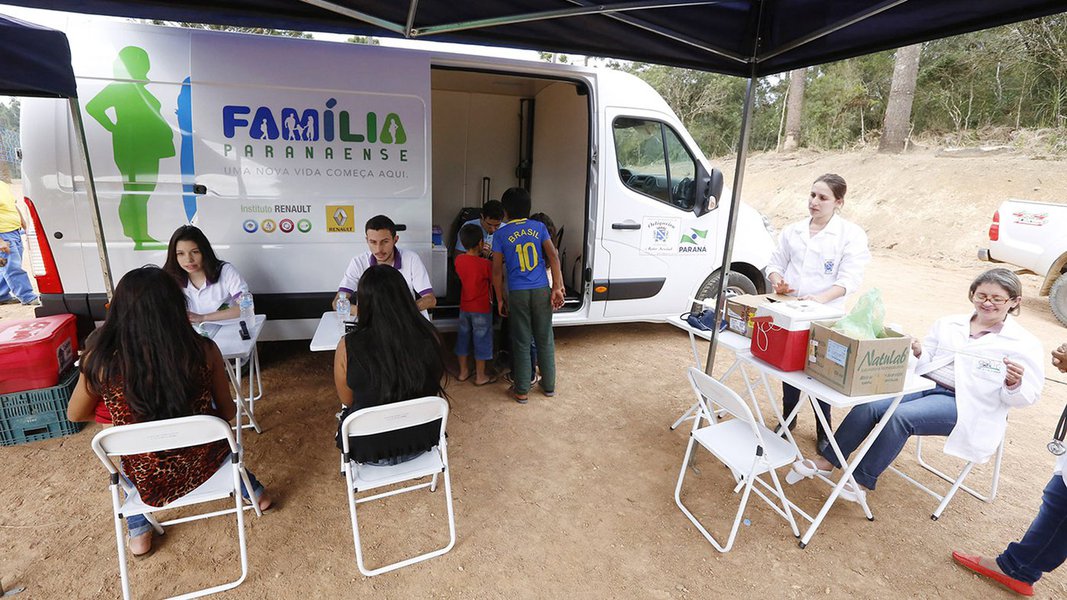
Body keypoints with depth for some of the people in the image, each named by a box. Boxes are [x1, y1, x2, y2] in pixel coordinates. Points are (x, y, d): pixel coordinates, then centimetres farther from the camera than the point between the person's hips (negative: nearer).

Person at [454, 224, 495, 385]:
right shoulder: (486, 264, -21)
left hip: (464, 307, 5)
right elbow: (494, 282, -9)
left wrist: (479, 254, 9)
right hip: (482, 309, -5)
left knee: (463, 337, 17)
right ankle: (480, 376, 16)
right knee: (481, 340, 7)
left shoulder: (458, 260, -5)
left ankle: (463, 371, 29)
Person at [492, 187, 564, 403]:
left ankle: (521, 391, 17)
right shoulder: (539, 227, 5)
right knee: (545, 340, 13)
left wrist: (500, 299, 6)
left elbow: (497, 270, -1)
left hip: (517, 293, -1)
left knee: (521, 343, 8)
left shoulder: (501, 234, 1)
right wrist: (557, 287, -5)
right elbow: (553, 257, -5)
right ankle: (549, 386, 26)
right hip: (541, 290, 2)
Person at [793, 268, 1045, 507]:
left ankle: (862, 481, -17)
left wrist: (1014, 384, -23)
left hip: (965, 404, -4)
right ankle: (828, 460, -12)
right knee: (867, 406, -22)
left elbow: (1026, 397, 0)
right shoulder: (948, 324, 14)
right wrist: (917, 353, -9)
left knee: (900, 416, -30)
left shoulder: (1025, 344, 3)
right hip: (925, 384, 4)